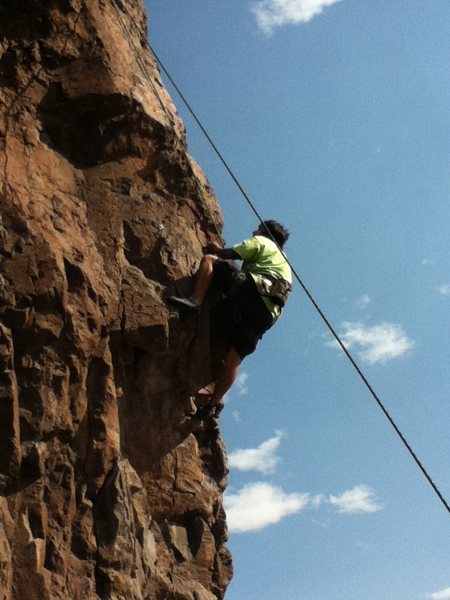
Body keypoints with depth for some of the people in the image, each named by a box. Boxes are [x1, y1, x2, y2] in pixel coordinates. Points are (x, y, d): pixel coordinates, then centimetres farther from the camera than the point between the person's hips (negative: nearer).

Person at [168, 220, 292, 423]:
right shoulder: (283, 259, 40)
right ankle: (212, 404, 3)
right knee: (233, 359, 7)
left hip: (255, 291, -7)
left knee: (209, 260, -2)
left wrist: (212, 249, 29)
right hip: (269, 314, 7)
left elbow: (226, 254, 9)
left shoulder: (261, 242, 18)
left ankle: (195, 300, -25)